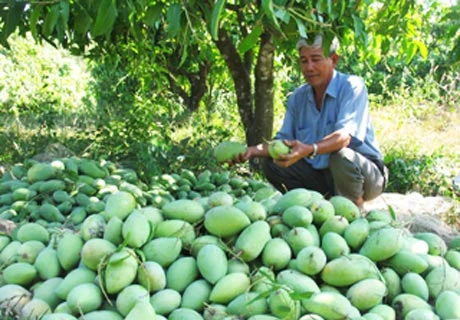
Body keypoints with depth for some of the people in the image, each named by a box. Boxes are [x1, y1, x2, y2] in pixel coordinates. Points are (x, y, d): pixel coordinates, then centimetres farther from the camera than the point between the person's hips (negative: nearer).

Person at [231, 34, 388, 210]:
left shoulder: (352, 86, -14)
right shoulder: (298, 97, 4)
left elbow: (344, 136, -30)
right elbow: (283, 141, 4)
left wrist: (309, 150, -49)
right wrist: (253, 151, -17)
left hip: (366, 172, -5)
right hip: (321, 173, 5)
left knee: (341, 156, -37)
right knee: (271, 164, -11)